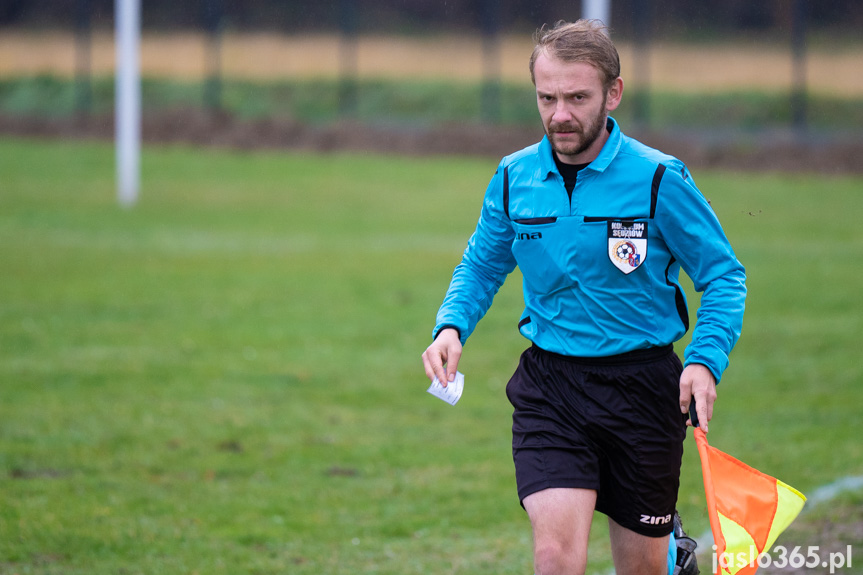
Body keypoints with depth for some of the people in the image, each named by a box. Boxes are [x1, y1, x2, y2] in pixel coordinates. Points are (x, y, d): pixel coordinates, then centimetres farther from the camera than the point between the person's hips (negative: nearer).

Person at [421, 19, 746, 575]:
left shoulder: (658, 179, -10)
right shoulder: (514, 178, 0)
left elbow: (724, 274, -4)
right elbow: (481, 266, 16)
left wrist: (705, 361, -20)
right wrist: (451, 326, -3)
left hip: (643, 384, -1)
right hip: (549, 386, 2)